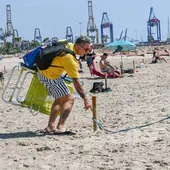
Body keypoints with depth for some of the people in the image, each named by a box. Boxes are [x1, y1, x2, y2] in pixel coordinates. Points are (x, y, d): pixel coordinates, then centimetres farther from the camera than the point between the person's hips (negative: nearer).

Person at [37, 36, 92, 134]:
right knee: (69, 99, -5)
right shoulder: (71, 59, -25)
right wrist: (85, 99, -22)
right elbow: (76, 82, -25)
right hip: (50, 77, -9)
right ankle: (61, 127, -15)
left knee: (60, 100, 17)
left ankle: (51, 126, 13)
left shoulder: (68, 45, -1)